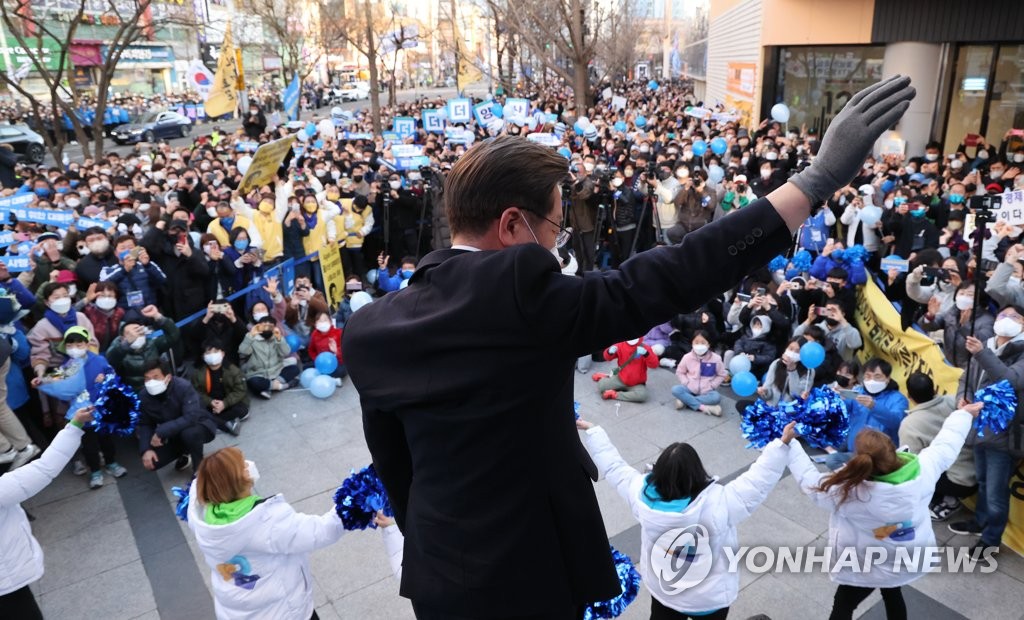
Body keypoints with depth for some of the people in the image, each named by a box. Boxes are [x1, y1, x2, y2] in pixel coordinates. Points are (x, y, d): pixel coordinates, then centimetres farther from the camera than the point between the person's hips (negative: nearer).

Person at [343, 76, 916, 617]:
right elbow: (668, 280, -26)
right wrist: (822, 177, -20)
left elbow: (393, 468, 5)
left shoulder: (370, 328, -5)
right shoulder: (517, 290, -25)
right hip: (528, 572, -5)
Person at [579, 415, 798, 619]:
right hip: (709, 598, -2)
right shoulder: (718, 504, -35)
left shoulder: (642, 493, -25)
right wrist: (782, 444, -21)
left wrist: (590, 430, 0)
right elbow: (759, 480, -27)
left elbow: (613, 466, -11)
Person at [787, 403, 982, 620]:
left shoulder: (848, 490, -37)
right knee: (893, 595, 33)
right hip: (912, 559, 4)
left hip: (868, 567, -4)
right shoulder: (923, 469, -28)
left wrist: (790, 445, -11)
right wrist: (963, 414, 9)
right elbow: (946, 444, -9)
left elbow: (810, 480, -22)